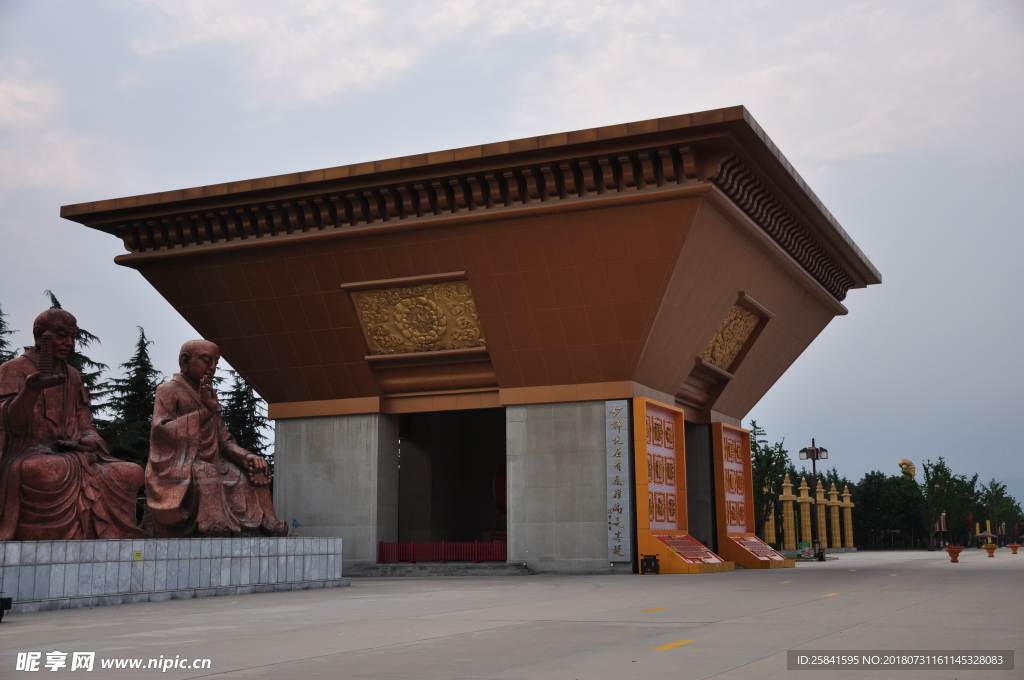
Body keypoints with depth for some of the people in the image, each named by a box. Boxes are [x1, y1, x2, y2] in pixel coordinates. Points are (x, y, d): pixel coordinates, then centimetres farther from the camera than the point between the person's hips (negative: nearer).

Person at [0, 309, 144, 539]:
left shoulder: (72, 376, 19)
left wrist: (90, 441, -5)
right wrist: (31, 389, -33)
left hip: (74, 457, 6)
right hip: (30, 457, -6)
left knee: (132, 473, -16)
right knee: (45, 472, -41)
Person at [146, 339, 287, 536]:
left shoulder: (209, 397, 23)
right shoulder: (168, 392, 4)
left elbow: (225, 441, 14)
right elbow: (161, 432, -12)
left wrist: (247, 457, -8)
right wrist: (205, 411, -16)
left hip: (210, 467, 7)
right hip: (177, 469, -7)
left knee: (253, 474, -12)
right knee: (207, 477, -37)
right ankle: (214, 529, -47)